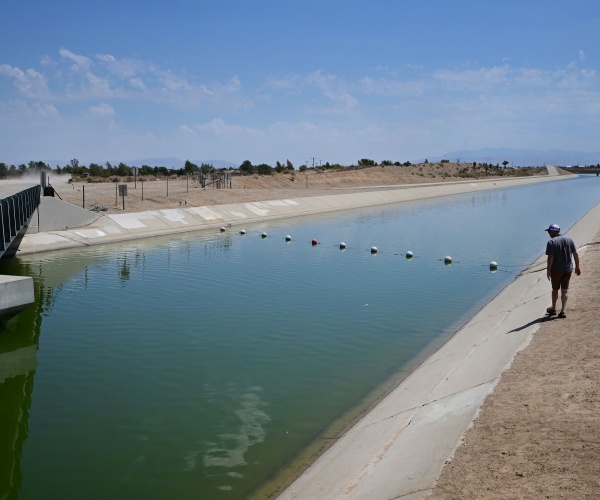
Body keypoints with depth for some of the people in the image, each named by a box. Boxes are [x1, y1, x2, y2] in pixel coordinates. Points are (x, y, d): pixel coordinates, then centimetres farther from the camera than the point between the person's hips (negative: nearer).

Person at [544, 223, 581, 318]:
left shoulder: (551, 242, -13)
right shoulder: (569, 239, 4)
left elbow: (550, 257, -18)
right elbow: (575, 254, 5)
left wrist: (548, 270, -13)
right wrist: (577, 267, 12)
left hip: (556, 270, -4)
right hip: (568, 269, 4)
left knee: (555, 289, 13)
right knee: (565, 290, 6)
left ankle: (553, 309, 29)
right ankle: (563, 311, -2)